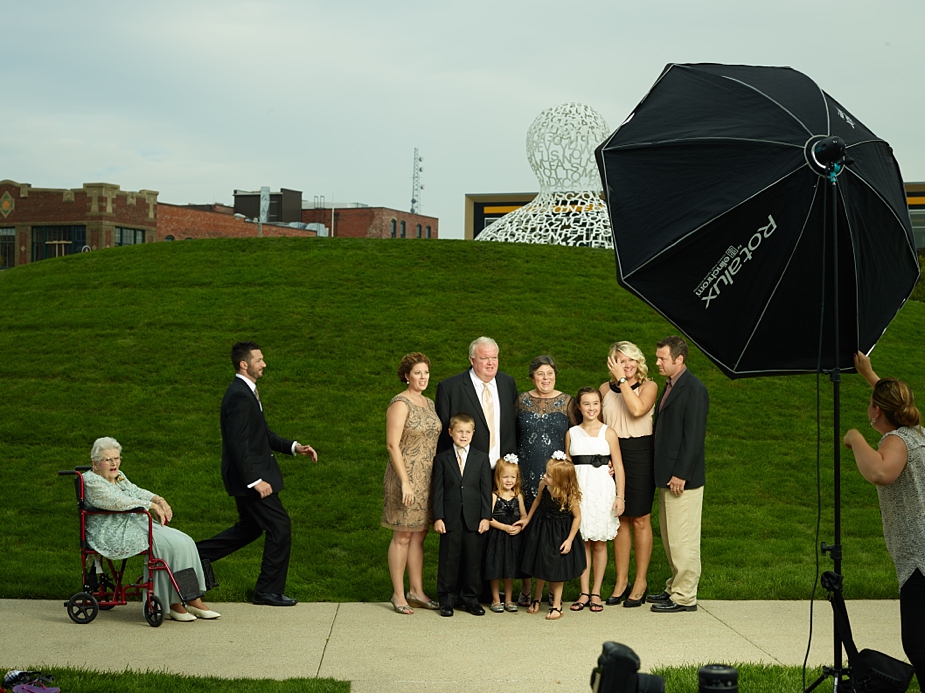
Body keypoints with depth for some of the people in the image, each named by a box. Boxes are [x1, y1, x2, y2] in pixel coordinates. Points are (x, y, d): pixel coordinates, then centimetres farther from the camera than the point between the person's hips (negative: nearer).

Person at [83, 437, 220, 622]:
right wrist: (151, 506, -22)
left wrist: (158, 500, -7)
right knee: (169, 545, -23)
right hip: (114, 536, -9)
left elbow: (136, 492, 14)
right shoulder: (91, 481, -11)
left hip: (135, 524, 9)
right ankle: (173, 602, -16)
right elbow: (118, 502, -22)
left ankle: (193, 599, -10)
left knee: (184, 542, -8)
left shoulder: (118, 475, 17)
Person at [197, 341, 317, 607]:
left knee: (250, 528, 21)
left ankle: (195, 553, 27)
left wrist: (294, 447, 10)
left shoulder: (246, 392, 13)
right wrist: (255, 480, -26)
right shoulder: (239, 396, -20)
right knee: (280, 527, -3)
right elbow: (239, 444, -25)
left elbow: (263, 435, 19)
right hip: (249, 476, -11)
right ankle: (268, 590, 7)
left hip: (252, 475, 11)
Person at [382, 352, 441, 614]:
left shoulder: (429, 403, 12)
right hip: (406, 477, -7)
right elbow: (392, 445, -16)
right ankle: (398, 595, 6)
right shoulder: (400, 404, -12)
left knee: (419, 535, 11)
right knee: (403, 536, -1)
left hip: (427, 477, 7)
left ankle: (416, 591, 19)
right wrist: (405, 482, -19)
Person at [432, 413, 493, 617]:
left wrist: (486, 517, -2)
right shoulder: (441, 459, 4)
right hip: (450, 518, -1)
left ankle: (471, 598, 17)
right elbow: (438, 490, 2)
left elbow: (486, 490, 4)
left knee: (473, 559, 5)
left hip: (473, 518, 1)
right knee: (449, 559, 3)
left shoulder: (482, 458, 7)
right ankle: (447, 599, 12)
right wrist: (437, 517, -5)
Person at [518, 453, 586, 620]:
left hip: (561, 534, -4)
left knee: (557, 569, 7)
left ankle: (556, 605, 22)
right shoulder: (543, 485, -15)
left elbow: (577, 517, -14)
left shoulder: (570, 496, -27)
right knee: (540, 564, 17)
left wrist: (569, 540, -15)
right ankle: (537, 597, 40)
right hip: (542, 530, 4)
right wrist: (527, 519, 15)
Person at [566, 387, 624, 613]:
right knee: (582, 542, 4)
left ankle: (596, 593, 12)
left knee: (599, 543, 4)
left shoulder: (608, 433, 1)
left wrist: (620, 496, -6)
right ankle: (584, 593, 11)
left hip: (602, 489, -2)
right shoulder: (572, 433, 8)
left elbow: (619, 467, 0)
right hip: (578, 490, 2)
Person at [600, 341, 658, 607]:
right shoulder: (605, 389, 7)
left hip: (640, 454, -4)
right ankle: (621, 582, 17)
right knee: (620, 519, 9)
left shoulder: (648, 387, -4)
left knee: (640, 520, 1)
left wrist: (623, 380, -17)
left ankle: (641, 582, 11)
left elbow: (637, 410, -23)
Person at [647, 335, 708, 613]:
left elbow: (694, 436, -19)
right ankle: (675, 587, 26)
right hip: (667, 475, 10)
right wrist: (664, 472, 13)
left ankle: (684, 597, 5)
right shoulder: (670, 387, 15)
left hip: (682, 477, -10)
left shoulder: (694, 389, -15)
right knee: (670, 537, 16)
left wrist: (680, 474, -20)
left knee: (682, 539, -3)